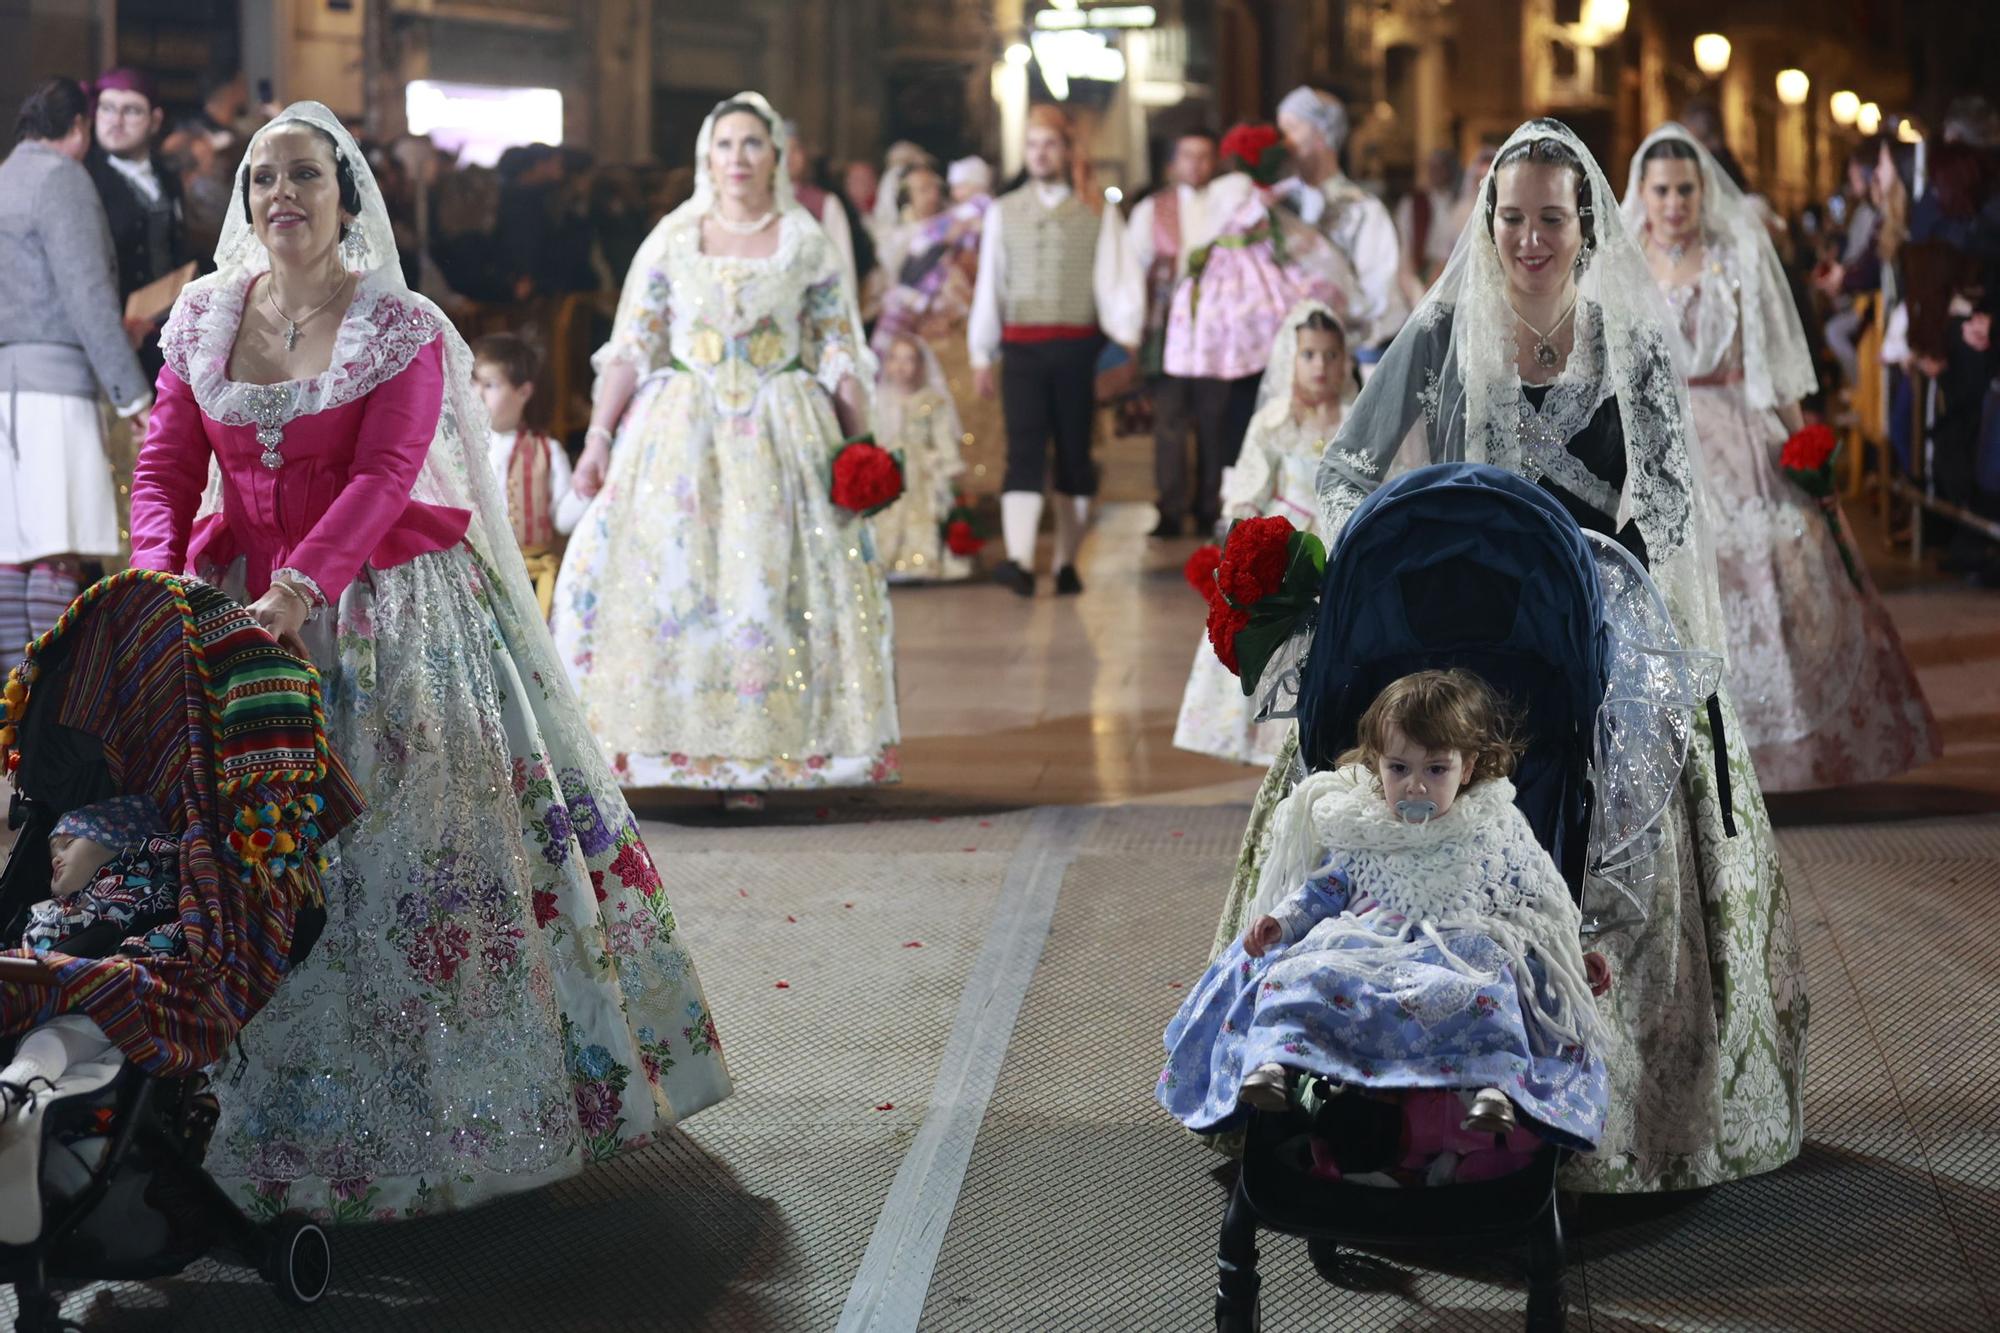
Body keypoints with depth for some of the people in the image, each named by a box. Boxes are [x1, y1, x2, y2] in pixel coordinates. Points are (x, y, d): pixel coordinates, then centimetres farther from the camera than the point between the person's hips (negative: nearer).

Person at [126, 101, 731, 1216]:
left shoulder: (403, 328, -5)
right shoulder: (204, 318, 7)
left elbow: (383, 476, -17)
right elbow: (166, 471, 4)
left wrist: (298, 589, -32)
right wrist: (161, 588, -15)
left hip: (383, 609, -3)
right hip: (241, 604, 3)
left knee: (412, 849, -5)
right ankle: (253, 1120, 11)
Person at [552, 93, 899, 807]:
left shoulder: (807, 244, 6)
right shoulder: (671, 241, 6)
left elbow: (841, 356, 5)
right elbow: (629, 350, 4)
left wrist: (860, 446, -5)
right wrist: (599, 436, -5)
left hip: (782, 437, 0)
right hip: (681, 430, 1)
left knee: (768, 586, -4)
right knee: (661, 579, -6)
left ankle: (751, 757, 2)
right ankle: (660, 742, 0)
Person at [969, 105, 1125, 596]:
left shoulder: (1096, 212, 7)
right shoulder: (1003, 212, 11)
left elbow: (1109, 281, 4)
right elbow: (988, 285, 11)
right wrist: (981, 354, 7)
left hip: (1077, 347, 0)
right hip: (1022, 347, 0)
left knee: (1074, 455, 5)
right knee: (1024, 451, -11)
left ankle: (1066, 563, 15)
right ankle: (1020, 562, -24)